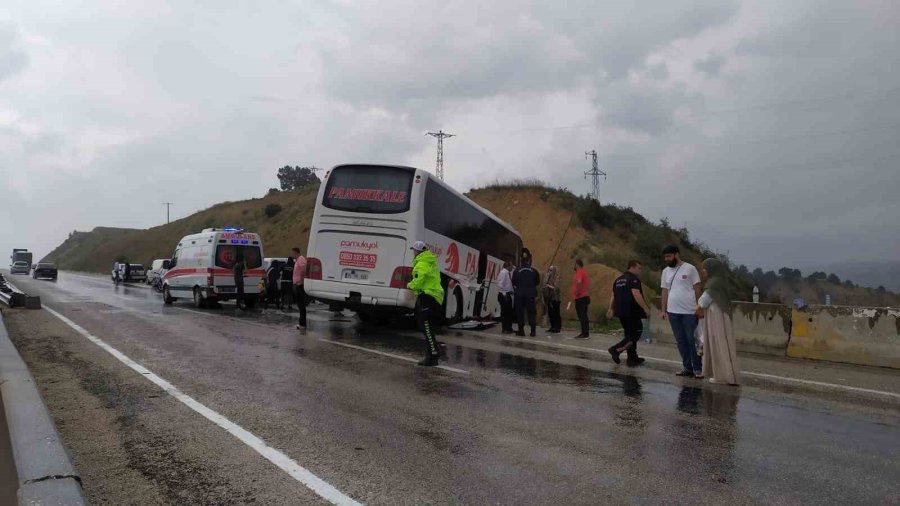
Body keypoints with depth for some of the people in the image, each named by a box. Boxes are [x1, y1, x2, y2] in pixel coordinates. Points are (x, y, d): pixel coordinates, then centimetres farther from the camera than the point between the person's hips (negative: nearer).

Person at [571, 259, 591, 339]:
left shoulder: (579, 272, -14)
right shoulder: (584, 272, 18)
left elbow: (579, 281, -31)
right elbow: (588, 282, 26)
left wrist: (577, 292, -22)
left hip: (580, 297, -10)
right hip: (585, 296, 10)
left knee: (582, 316, -9)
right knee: (584, 316, 13)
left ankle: (584, 333, -10)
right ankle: (586, 333, 16)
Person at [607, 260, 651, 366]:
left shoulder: (618, 279, 17)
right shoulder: (633, 279, -10)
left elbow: (613, 296, 18)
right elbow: (636, 295, -21)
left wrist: (611, 309, 22)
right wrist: (646, 308, -20)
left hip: (621, 311, 9)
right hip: (631, 311, -9)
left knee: (630, 334, 15)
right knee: (636, 332, -3)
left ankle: (632, 358, 17)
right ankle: (616, 349, -14)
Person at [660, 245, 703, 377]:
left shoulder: (690, 269, -3)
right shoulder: (666, 271, 11)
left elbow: (697, 289, -2)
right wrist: (663, 310, 9)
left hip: (689, 312, -5)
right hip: (673, 312, 5)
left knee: (692, 340, -2)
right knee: (681, 341, 9)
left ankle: (698, 368, 6)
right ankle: (687, 367, 17)